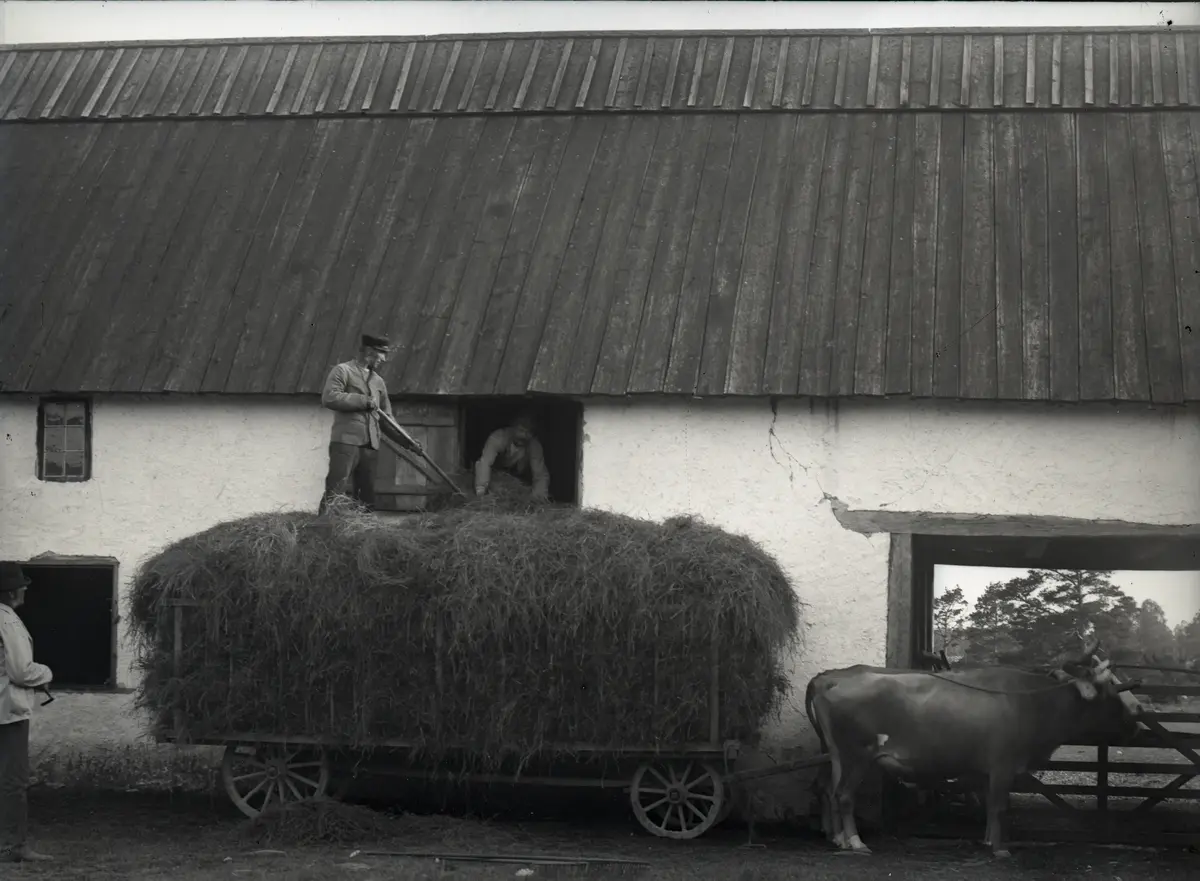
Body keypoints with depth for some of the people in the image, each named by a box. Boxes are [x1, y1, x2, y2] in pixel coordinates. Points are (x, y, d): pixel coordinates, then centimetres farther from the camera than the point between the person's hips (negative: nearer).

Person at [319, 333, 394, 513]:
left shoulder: (378, 381, 22)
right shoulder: (343, 370, 2)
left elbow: (386, 414, 28)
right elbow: (329, 398, -12)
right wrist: (363, 401, -12)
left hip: (370, 445, 6)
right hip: (346, 441, -6)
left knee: (367, 495, 4)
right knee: (335, 490, -13)